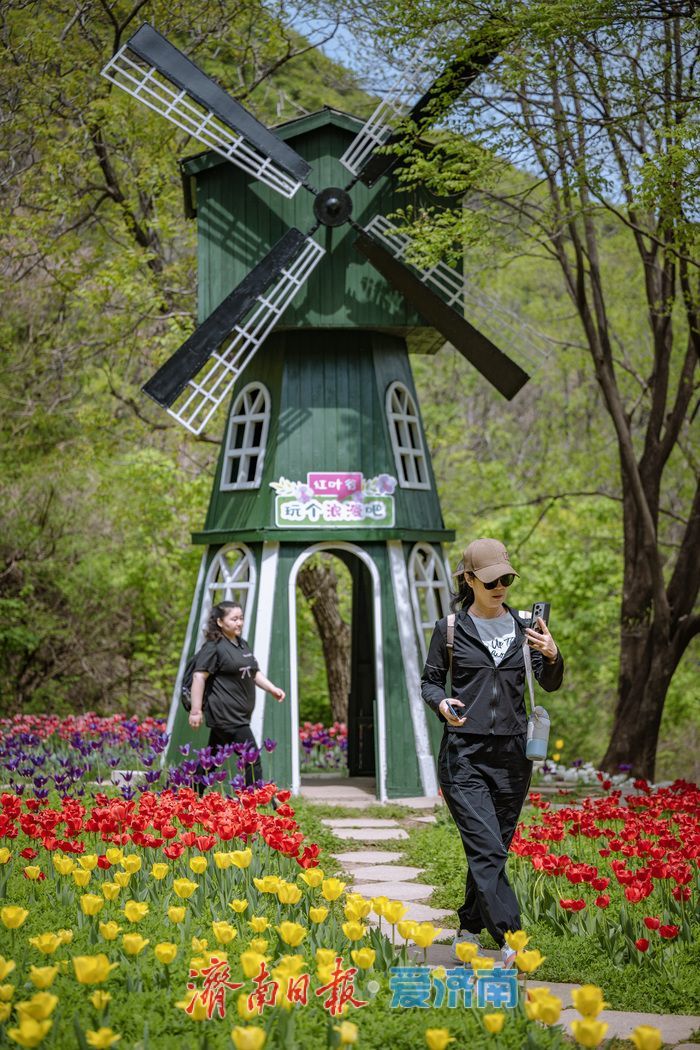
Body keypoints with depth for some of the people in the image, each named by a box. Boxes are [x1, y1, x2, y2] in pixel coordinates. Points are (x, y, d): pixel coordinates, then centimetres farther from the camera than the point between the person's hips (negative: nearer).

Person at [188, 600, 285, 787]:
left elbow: (253, 672, 27)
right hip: (225, 714, -9)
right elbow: (199, 676, -14)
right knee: (252, 759, -10)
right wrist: (196, 710, -19)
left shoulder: (242, 644, 18)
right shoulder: (214, 647, -10)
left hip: (240, 715, 9)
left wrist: (272, 688, 11)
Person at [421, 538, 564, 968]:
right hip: (465, 753, -3)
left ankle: (470, 927, 27)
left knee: (495, 848, 10)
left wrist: (552, 656, -15)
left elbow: (551, 684, 6)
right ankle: (510, 939, -17)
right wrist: (440, 702, -14)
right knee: (487, 850, -14)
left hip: (512, 754, 3)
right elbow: (430, 681, 9)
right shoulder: (450, 629, 0)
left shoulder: (523, 626, 7)